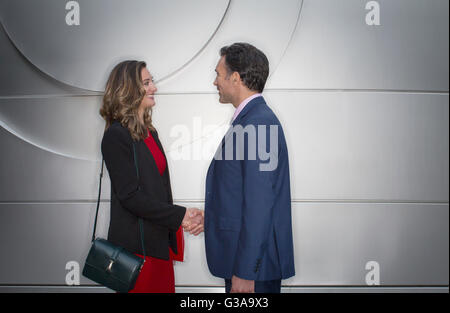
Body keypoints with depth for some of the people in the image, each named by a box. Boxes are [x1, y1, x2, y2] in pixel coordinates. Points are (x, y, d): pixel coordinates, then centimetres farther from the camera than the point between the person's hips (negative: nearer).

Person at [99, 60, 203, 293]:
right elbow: (130, 195, -18)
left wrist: (186, 217, -2)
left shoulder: (148, 132, 12)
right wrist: (179, 216, -16)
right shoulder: (116, 136, -13)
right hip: (135, 245, -8)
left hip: (159, 240, 8)